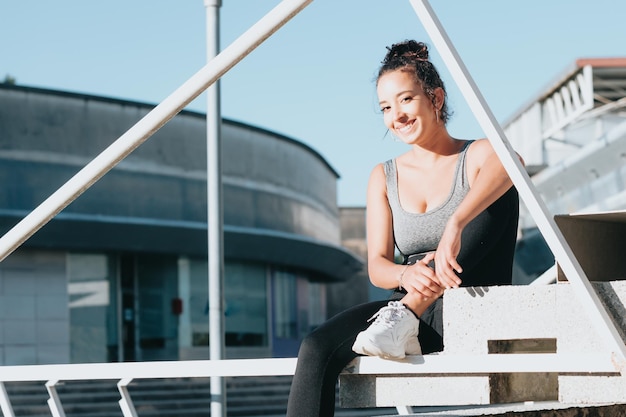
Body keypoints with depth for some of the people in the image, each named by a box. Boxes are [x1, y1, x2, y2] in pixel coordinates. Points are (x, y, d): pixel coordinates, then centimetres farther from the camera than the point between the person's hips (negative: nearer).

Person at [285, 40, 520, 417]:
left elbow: (510, 163, -27)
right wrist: (406, 276, -22)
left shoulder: (478, 157, 0)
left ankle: (404, 316, -28)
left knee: (494, 202, -25)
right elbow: (377, 266, 4)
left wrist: (454, 226, -44)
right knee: (316, 349, -24)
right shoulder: (384, 177, 14)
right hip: (415, 312, 3)